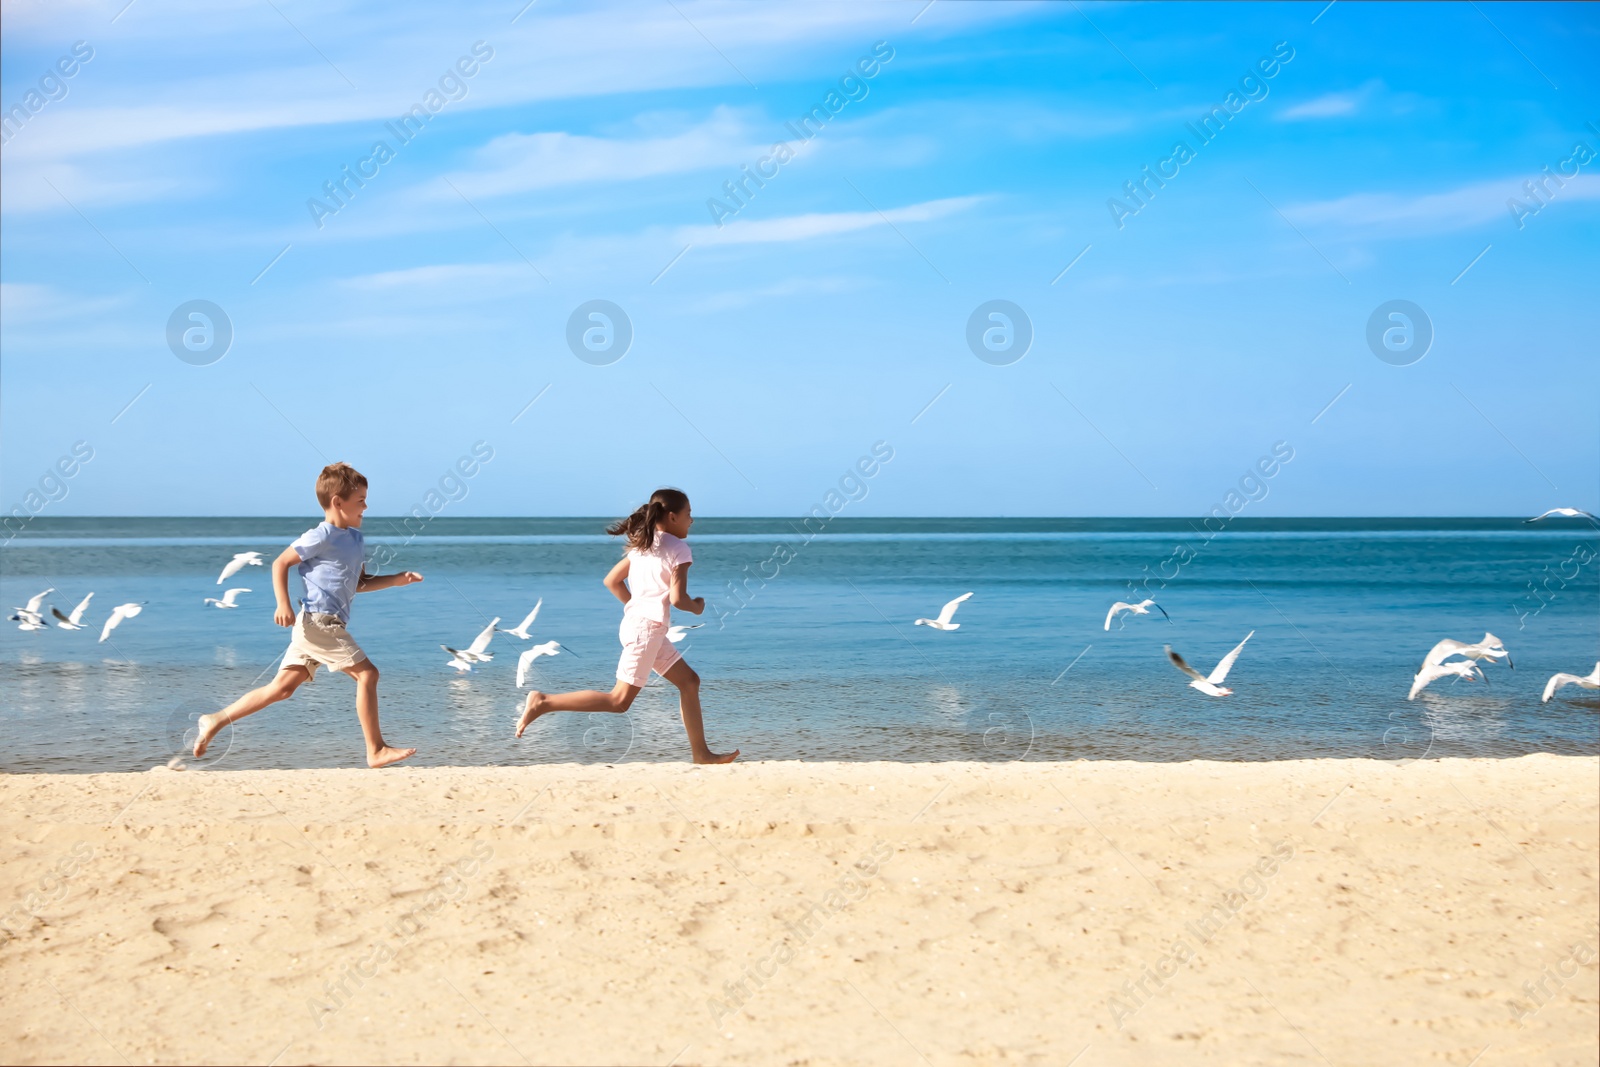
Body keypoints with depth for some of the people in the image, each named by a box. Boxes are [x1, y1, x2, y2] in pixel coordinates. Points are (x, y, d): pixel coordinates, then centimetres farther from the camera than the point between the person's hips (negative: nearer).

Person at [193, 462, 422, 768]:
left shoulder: (354, 537, 18)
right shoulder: (321, 536, -8)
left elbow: (359, 583, 26)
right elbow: (280, 563, -6)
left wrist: (396, 579, 15)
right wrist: (283, 604, -15)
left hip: (322, 626, 9)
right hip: (319, 622, -9)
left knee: (281, 688, 8)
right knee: (366, 673, -10)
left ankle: (216, 721, 13)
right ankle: (376, 751, -8)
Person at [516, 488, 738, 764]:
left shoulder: (642, 545, 14)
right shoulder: (678, 548, -10)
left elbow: (611, 581, 16)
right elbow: (677, 599, -17)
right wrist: (696, 607, 4)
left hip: (636, 620, 10)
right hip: (648, 628, -10)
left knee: (689, 681, 15)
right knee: (619, 700, -9)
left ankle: (701, 753, 16)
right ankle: (543, 702, -12)